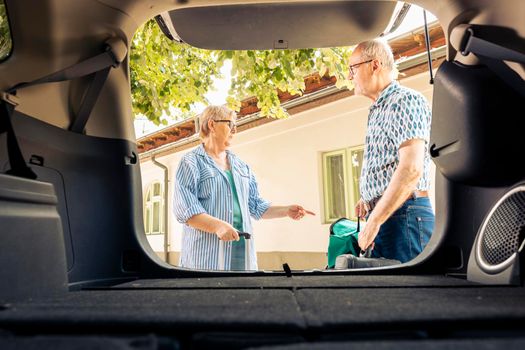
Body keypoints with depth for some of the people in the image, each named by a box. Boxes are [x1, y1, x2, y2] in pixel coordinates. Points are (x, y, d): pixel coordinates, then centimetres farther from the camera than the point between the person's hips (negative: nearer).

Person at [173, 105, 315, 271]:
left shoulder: (241, 166, 19)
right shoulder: (191, 162, -1)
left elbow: (255, 205, 21)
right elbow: (184, 208, -12)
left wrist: (286, 211, 9)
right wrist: (217, 226, -24)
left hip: (242, 249, 6)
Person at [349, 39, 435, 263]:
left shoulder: (405, 100, -8)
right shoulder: (377, 112, 21)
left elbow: (411, 170, -20)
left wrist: (373, 223, -20)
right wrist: (368, 198, 13)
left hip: (404, 216, -9)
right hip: (382, 216, 9)